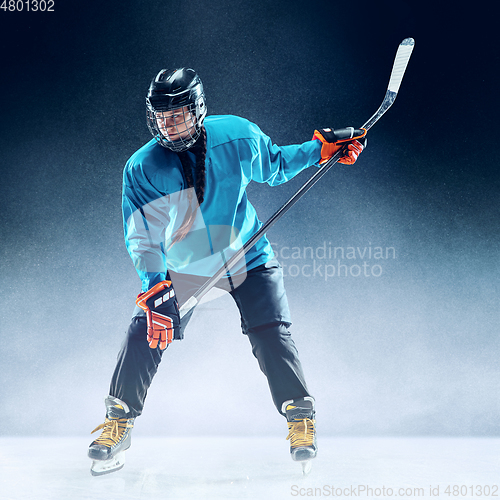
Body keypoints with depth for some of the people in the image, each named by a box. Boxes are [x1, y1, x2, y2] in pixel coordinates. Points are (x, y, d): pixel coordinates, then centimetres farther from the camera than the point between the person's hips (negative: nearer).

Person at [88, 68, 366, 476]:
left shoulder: (237, 136, -15)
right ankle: (119, 421, 9)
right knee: (146, 332, -10)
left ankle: (301, 418, 9)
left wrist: (321, 148, -5)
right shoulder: (142, 167, -17)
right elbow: (142, 237, -18)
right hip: (182, 267, 0)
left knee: (272, 336, -11)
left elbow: (275, 167, 6)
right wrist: (153, 288, -32)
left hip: (247, 256, 0)